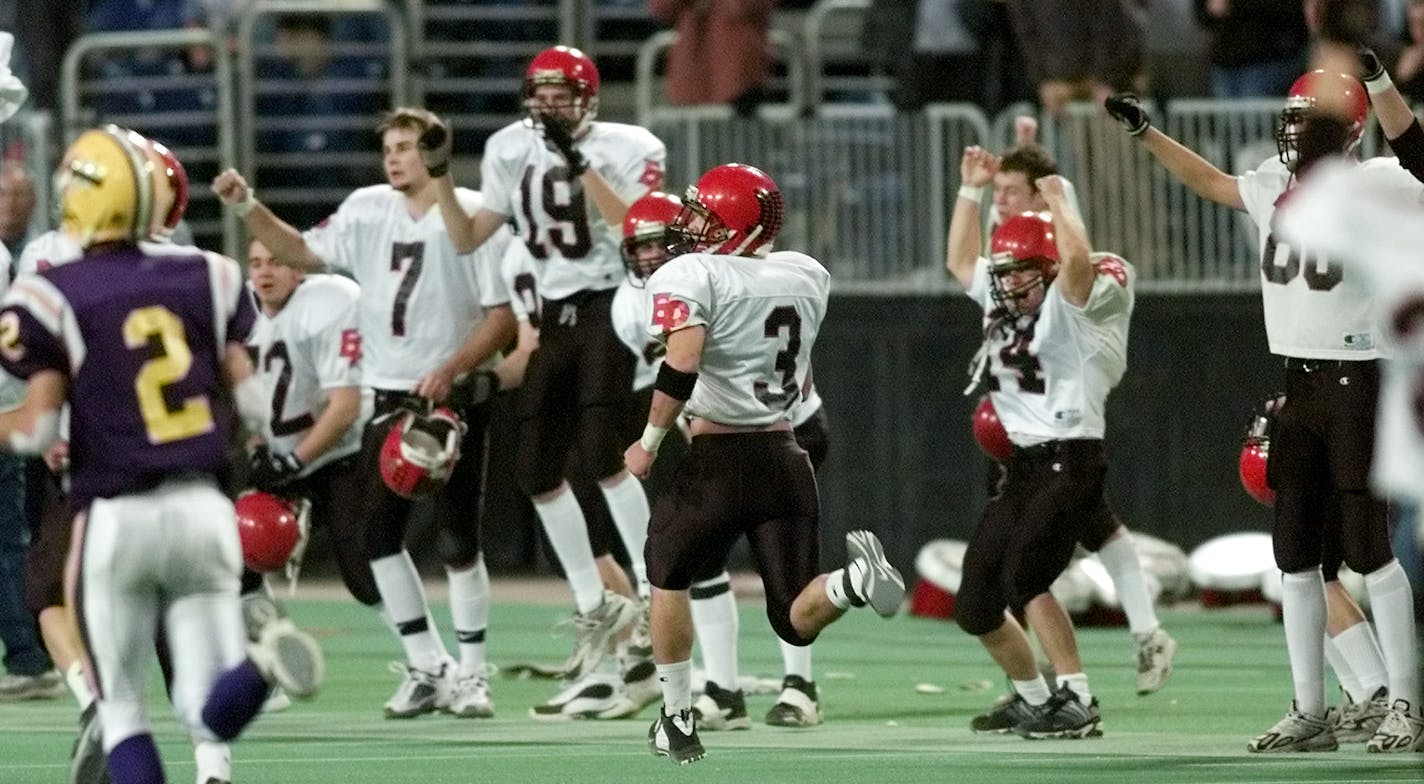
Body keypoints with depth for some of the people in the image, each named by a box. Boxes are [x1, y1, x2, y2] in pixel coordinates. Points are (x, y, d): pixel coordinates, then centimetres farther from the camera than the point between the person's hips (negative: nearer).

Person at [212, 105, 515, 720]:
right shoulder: (368, 211, 5)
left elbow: (504, 315, -12)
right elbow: (303, 253, 13)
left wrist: (451, 370, -22)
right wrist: (247, 207, 0)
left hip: (456, 395, -5)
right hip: (391, 398, 5)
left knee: (457, 539, -3)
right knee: (377, 533, 0)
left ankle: (471, 673, 10)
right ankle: (426, 668, 12)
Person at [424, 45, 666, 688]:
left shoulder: (625, 149, -7)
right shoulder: (512, 153, 7)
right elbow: (467, 238, 10)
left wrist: (581, 165, -25)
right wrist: (440, 175, -2)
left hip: (609, 307, -6)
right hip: (555, 315, 6)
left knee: (599, 453, -20)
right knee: (536, 468, 5)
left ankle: (655, 596, -9)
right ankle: (595, 609, 18)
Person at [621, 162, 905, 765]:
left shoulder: (690, 276, -11)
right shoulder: (807, 275, 9)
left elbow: (681, 367, -23)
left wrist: (650, 442, -12)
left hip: (717, 464, -5)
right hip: (787, 460, 5)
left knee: (669, 580, 21)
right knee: (796, 621, 6)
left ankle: (677, 720, 21)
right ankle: (854, 579, -25)